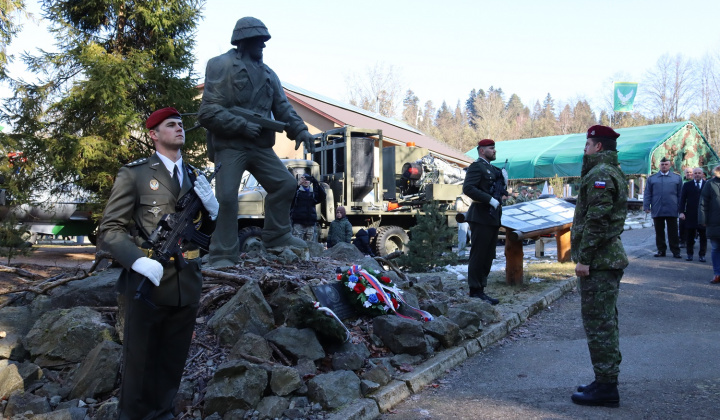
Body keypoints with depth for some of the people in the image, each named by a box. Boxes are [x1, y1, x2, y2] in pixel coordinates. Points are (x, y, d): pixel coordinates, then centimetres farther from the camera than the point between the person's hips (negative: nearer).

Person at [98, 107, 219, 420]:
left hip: (186, 287, 5)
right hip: (147, 285, -4)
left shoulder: (195, 177, 13)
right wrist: (139, 261, -23)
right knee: (140, 363, 8)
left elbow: (207, 230, 18)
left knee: (173, 363, 15)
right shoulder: (134, 174, -2)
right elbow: (110, 230, -7)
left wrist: (211, 206, -4)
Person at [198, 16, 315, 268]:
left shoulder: (268, 74, 16)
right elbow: (208, 112, -12)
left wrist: (300, 130, -6)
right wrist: (241, 125, -18)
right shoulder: (222, 66, -5)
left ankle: (276, 237, 21)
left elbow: (283, 108, 12)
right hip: (230, 145, -7)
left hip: (260, 145, 7)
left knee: (285, 184, 6)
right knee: (226, 197, -12)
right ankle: (223, 255, -4)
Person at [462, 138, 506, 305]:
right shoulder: (476, 166, -7)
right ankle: (475, 291, 0)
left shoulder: (492, 169, 21)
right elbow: (468, 188, -21)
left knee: (488, 256, 11)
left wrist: (503, 182, 2)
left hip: (492, 218, 10)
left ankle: (480, 290, 18)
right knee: (478, 255, -5)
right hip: (481, 217, -9)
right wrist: (490, 199, -22)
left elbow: (500, 191, 23)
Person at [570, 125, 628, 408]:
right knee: (605, 322, 16)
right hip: (611, 258, 11)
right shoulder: (613, 172, 18)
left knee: (598, 322, -5)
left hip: (598, 261, -11)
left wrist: (584, 258, -20)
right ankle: (606, 381, 26)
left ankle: (606, 387, 2)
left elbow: (597, 221, -22)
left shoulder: (600, 174, -16)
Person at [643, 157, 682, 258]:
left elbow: (680, 195, 9)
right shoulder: (652, 178, 10)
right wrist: (646, 206, -1)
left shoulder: (677, 178, 9)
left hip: (672, 211, -1)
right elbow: (647, 194, 7)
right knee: (659, 232, 6)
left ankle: (675, 251, 8)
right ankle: (661, 250, 14)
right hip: (657, 211, 1)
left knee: (673, 232, 2)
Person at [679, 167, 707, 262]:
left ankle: (702, 255, 11)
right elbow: (682, 199, 4)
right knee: (689, 236, 4)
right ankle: (689, 254, 14)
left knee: (703, 236, 3)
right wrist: (681, 212, -6)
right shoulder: (687, 185, 8)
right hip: (690, 215, 0)